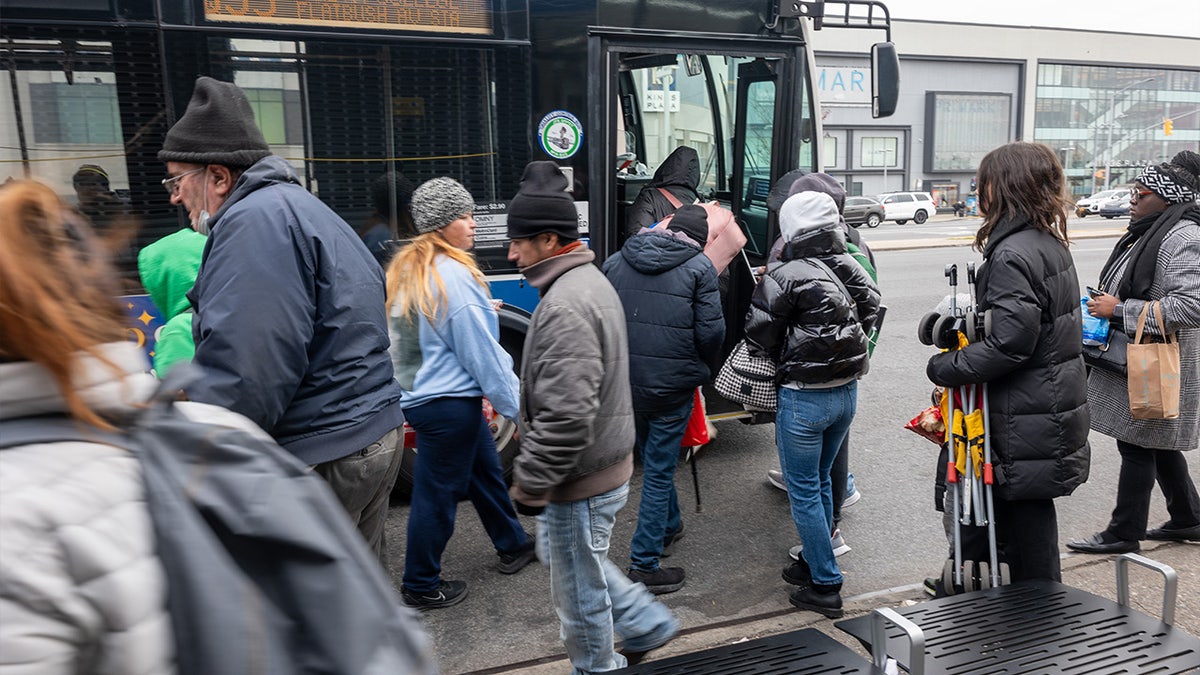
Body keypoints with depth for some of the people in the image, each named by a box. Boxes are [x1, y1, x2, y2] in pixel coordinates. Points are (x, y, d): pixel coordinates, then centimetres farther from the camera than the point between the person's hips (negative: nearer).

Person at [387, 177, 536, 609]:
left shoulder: (410, 270, 9)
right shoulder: (453, 275, -21)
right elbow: (481, 353, -19)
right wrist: (515, 406, -10)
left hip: (423, 392, 10)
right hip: (449, 403, -10)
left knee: (485, 470, 22)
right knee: (438, 492, 4)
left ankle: (512, 545, 39)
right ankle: (421, 586, 19)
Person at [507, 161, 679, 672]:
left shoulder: (566, 306, -27)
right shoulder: (590, 281, 8)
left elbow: (566, 414, -32)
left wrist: (530, 482, -21)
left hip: (580, 480, -10)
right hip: (604, 463, 10)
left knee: (577, 585, 10)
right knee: (565, 554, 28)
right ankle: (648, 625, 37)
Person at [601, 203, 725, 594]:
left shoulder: (615, 263, 7)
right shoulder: (699, 267, -6)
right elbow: (711, 331, -10)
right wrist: (705, 371, 8)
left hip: (624, 383, 5)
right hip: (673, 385, -5)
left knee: (653, 459, 25)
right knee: (658, 470, 4)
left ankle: (668, 527, 45)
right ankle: (643, 565, 9)